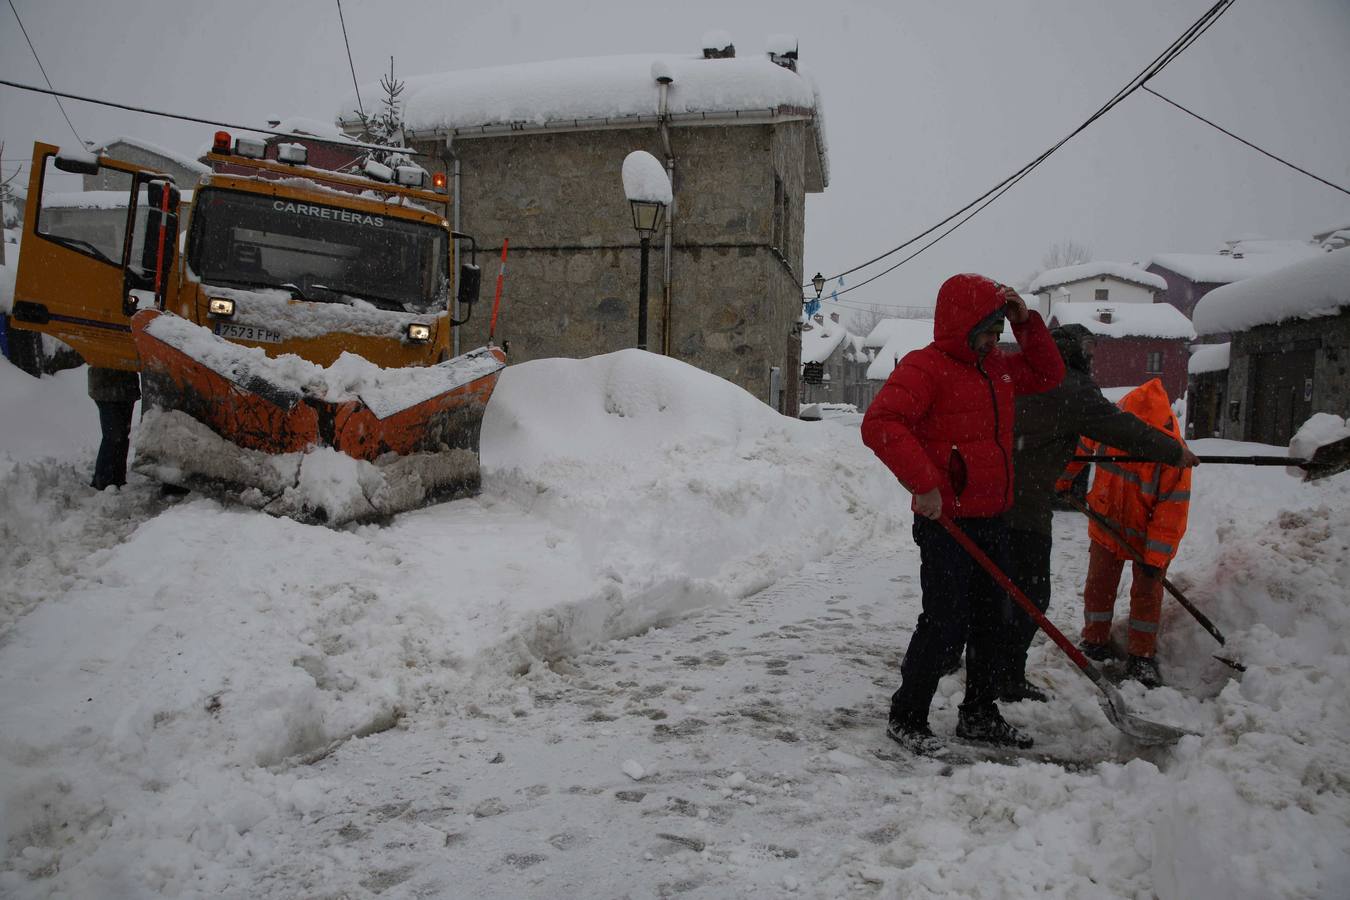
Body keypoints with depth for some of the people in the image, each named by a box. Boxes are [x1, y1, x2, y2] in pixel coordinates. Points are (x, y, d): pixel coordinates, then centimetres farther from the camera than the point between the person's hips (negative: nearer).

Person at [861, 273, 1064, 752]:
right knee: (944, 622, -4)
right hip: (946, 521, -9)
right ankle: (907, 717, 12)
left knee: (992, 622, 15)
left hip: (992, 520, 9)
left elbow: (1048, 374, 27)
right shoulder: (925, 366, -13)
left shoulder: (996, 366, 15)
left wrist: (1026, 322, 12)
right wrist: (924, 483, -28)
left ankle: (979, 715, 30)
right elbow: (880, 424, -26)